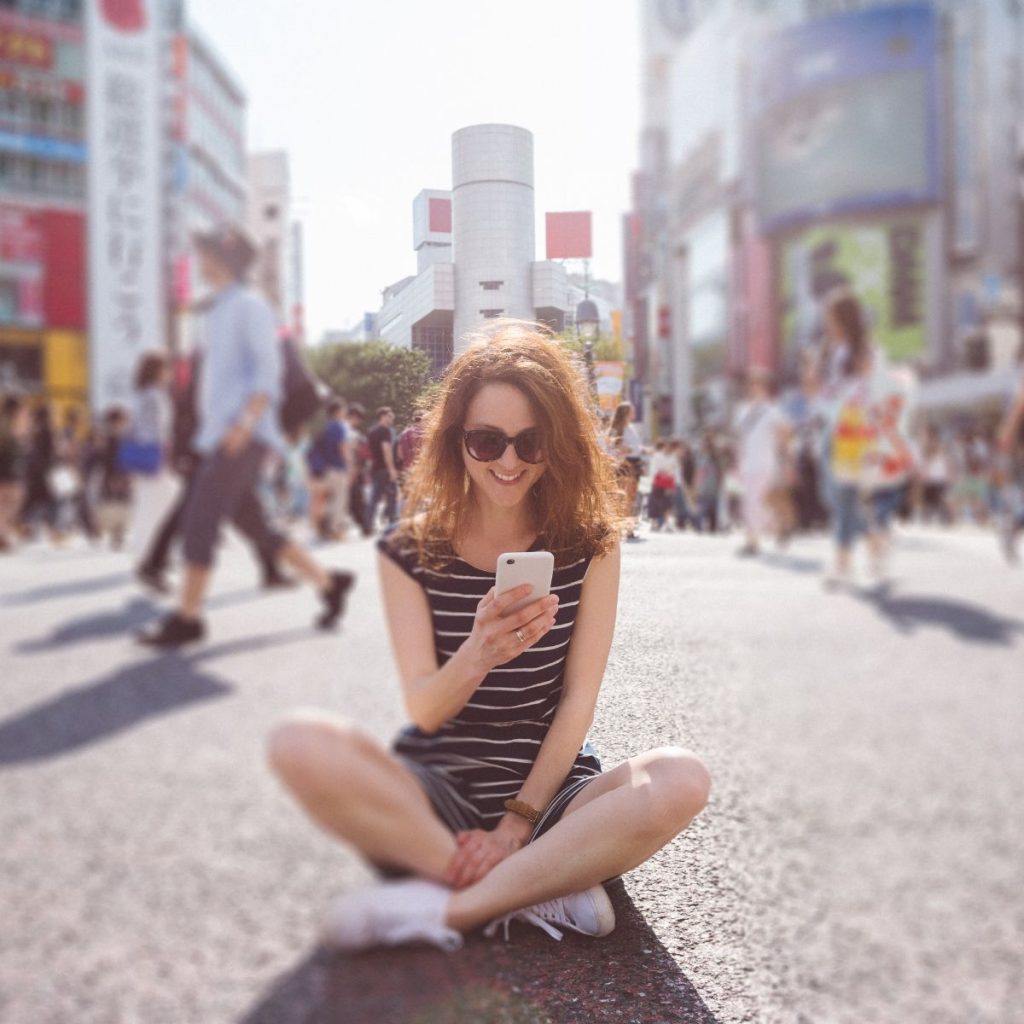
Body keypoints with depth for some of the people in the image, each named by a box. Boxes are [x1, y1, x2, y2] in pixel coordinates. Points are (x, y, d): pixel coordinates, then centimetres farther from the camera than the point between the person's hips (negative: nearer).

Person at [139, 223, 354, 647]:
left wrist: (245, 422, -24)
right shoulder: (217, 312, 23)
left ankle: (187, 618, -9)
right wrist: (205, 430, 22)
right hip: (218, 437, 9)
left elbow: (267, 369, -12)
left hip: (242, 436, -9)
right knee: (252, 524, 8)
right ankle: (327, 583, 14)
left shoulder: (249, 305, -3)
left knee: (200, 519, -13)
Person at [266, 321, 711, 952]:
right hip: (437, 794, 1)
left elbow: (578, 699, -5)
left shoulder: (589, 542, -2)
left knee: (683, 781, -30)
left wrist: (519, 821, -14)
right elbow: (425, 710, -9)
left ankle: (444, 910, -25)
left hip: (551, 788, 0)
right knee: (302, 745, -28)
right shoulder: (412, 550, -3)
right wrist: (478, 653, -31)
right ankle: (545, 886, -23)